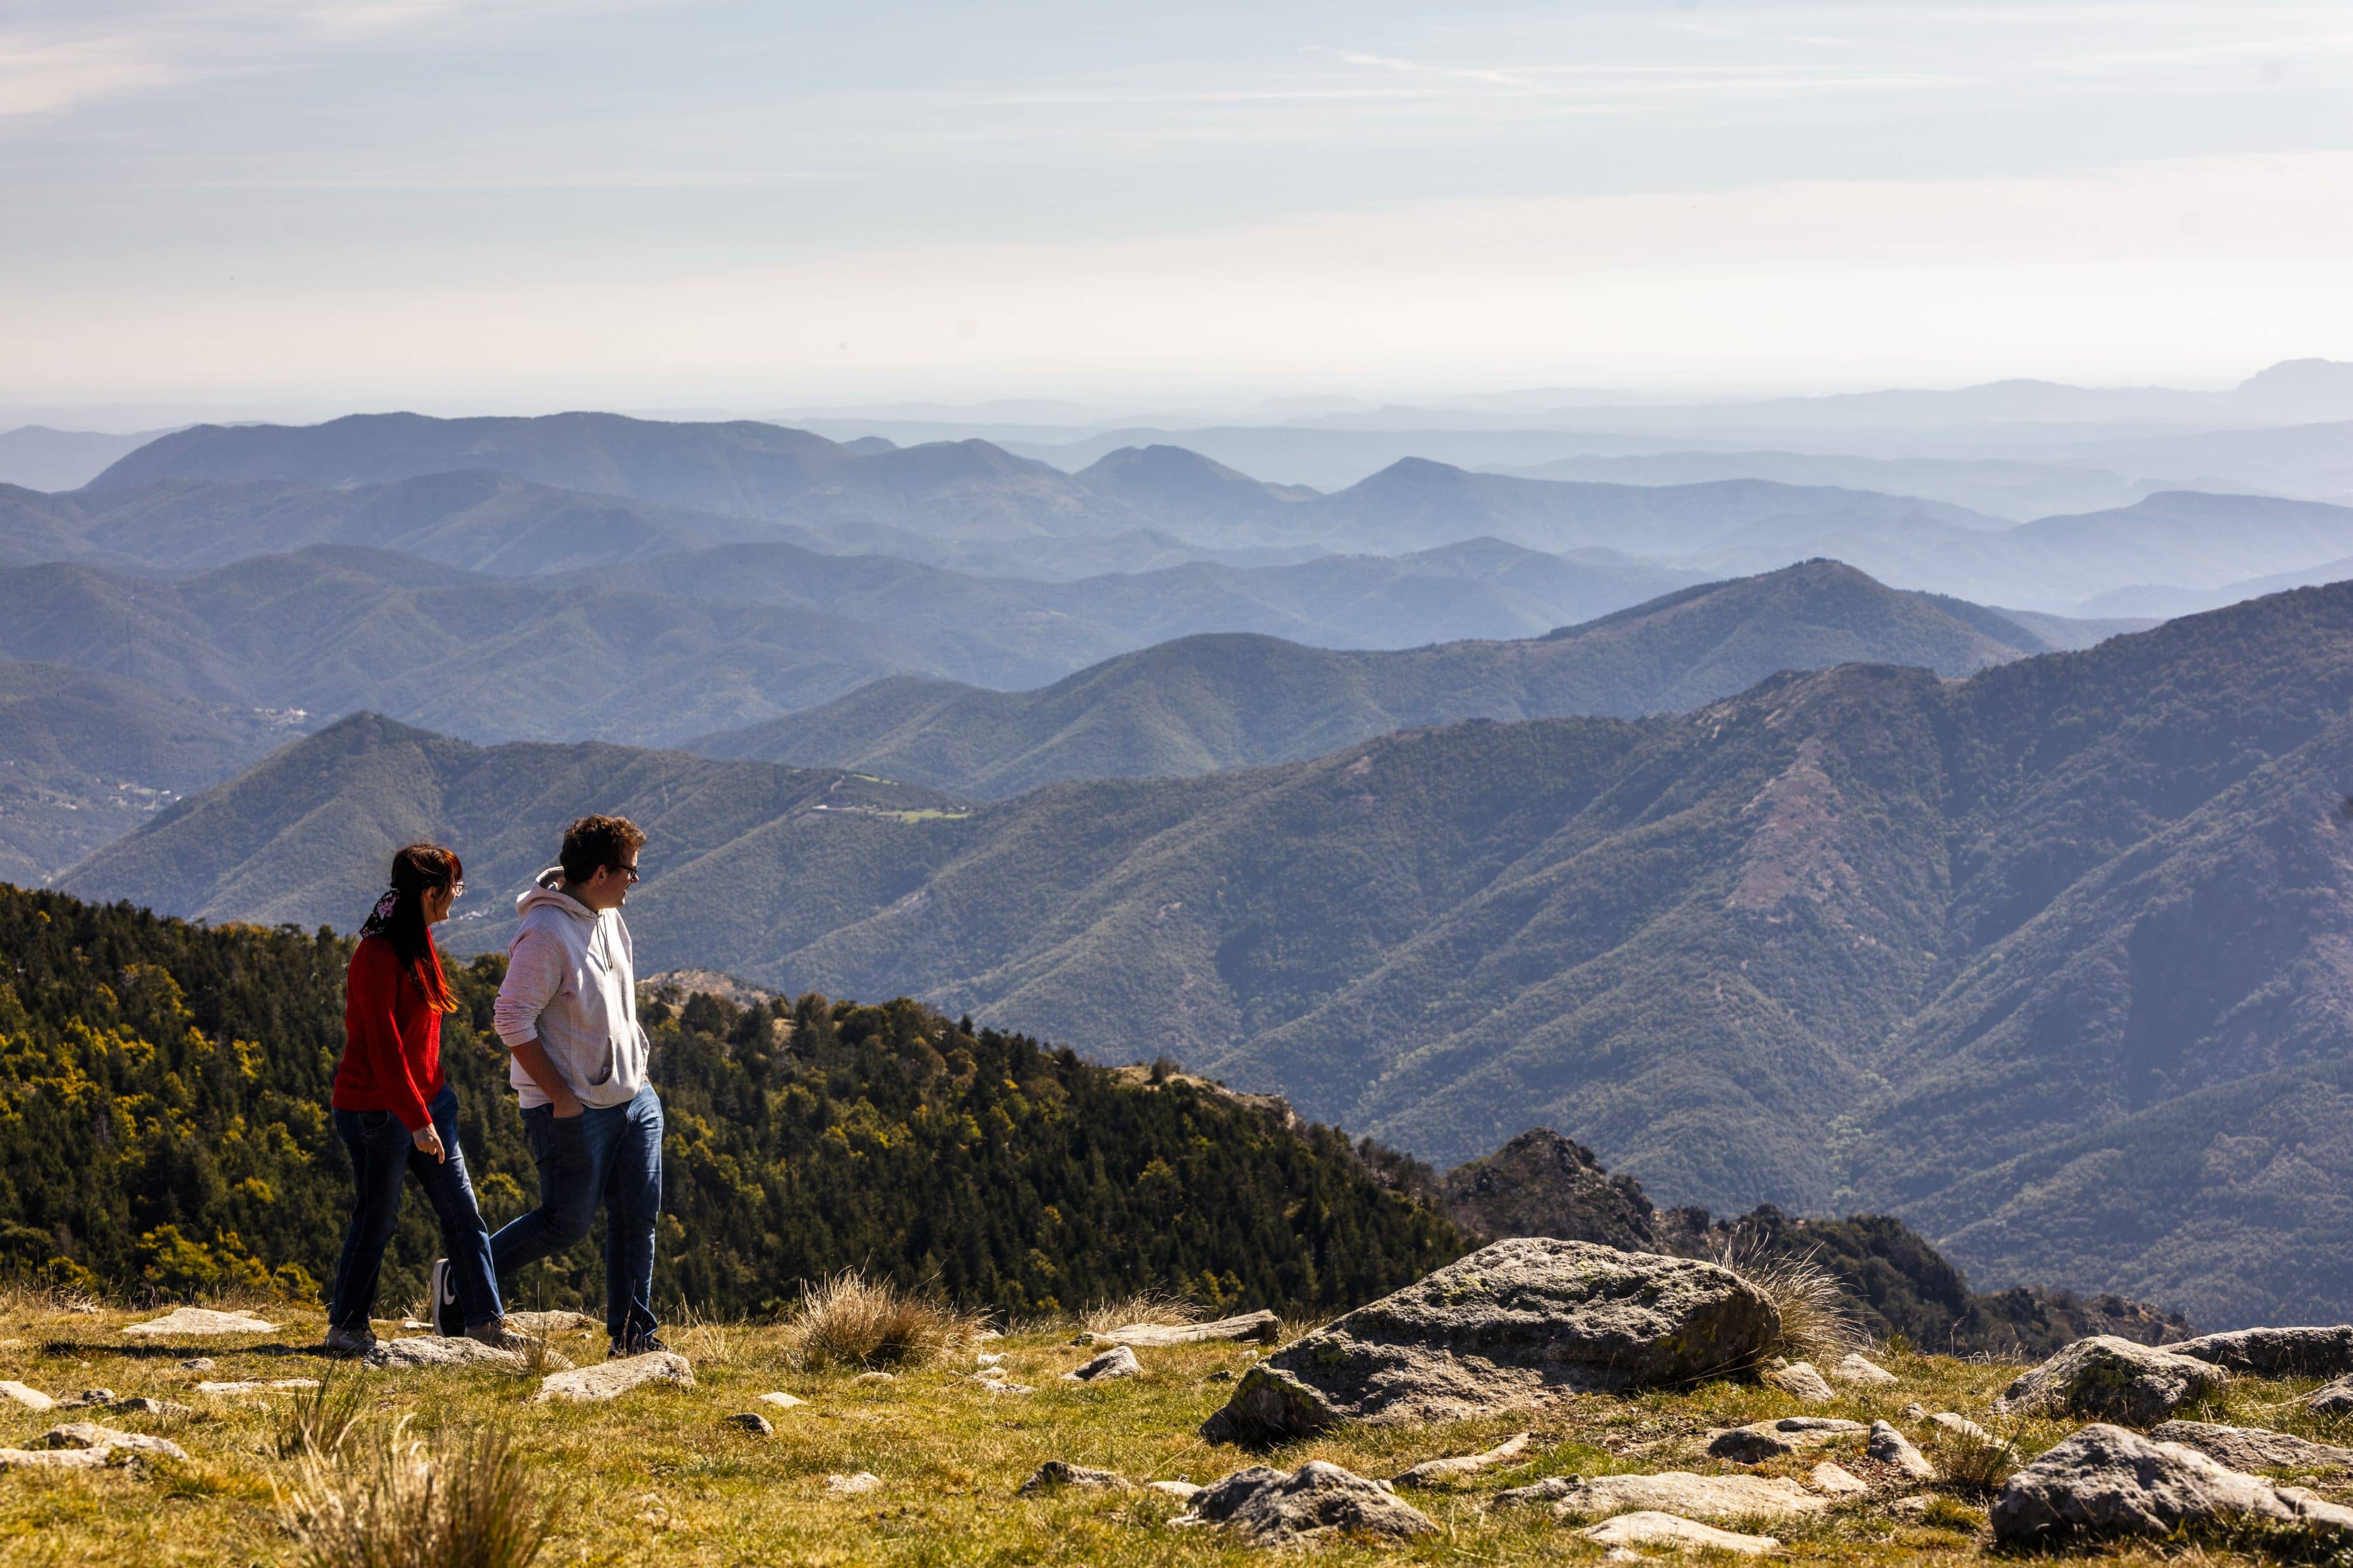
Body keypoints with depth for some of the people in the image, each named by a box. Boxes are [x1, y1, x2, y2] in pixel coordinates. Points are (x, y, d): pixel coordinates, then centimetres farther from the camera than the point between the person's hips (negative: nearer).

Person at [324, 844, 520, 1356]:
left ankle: (483, 1320, 10)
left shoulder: (419, 944, 10)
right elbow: (383, 1048, -23)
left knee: (462, 1211, 6)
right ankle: (346, 1327, 16)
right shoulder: (378, 957, -20)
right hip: (377, 1109, -9)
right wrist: (419, 1121, -24)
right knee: (377, 1220, 2)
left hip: (425, 1099, 9)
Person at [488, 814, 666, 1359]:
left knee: (638, 1216, 6)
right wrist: (559, 1095, -19)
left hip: (631, 1098, 8)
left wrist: (638, 1068, 15)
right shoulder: (545, 934, -21)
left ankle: (634, 1333, 14)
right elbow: (512, 1020, -21)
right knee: (566, 1222, -2)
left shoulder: (609, 918, 8)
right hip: (573, 1109, -8)